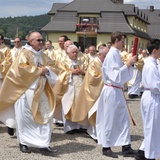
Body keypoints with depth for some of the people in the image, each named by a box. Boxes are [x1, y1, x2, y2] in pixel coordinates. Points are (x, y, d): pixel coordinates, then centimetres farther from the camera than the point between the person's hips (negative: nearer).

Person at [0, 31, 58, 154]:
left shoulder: (43, 56, 15)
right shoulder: (24, 54, -5)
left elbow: (52, 66, 16)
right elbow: (22, 68, -19)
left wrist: (47, 69, -7)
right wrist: (39, 70, -15)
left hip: (40, 92, 6)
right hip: (26, 90, -6)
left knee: (44, 116, 0)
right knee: (25, 117, -1)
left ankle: (43, 144, 3)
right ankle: (23, 143, 11)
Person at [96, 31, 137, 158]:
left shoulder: (116, 54, 12)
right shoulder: (112, 55, -17)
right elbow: (116, 75, -23)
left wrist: (130, 63, 5)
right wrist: (128, 64, -21)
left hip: (117, 91, 9)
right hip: (112, 91, -9)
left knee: (123, 119, 9)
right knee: (109, 120, 2)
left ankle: (126, 147, 14)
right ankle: (106, 147, 13)